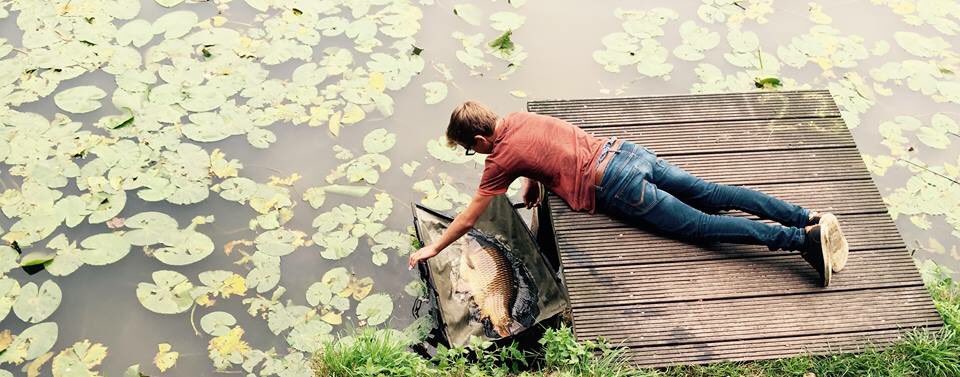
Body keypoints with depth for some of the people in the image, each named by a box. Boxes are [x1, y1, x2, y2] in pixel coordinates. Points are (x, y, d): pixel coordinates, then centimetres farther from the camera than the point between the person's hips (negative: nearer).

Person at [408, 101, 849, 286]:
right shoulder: (518, 117, 14)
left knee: (704, 226, -6)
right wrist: (532, 180, 24)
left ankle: (803, 239, -11)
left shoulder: (501, 157, -7)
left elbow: (471, 214, 0)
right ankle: (808, 217, 0)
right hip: (625, 150, 7)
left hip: (616, 189, -7)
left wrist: (433, 248, 9)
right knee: (711, 195, 5)